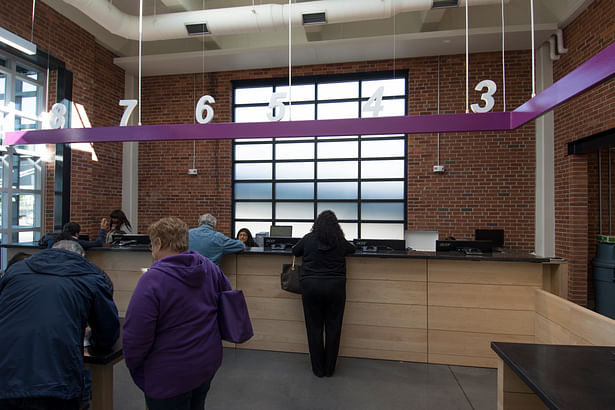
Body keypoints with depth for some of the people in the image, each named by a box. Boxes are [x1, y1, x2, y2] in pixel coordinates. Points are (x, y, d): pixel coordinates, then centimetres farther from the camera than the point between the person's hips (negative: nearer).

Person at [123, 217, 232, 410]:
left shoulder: (152, 280, -24)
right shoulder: (210, 268, -5)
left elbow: (135, 338, -23)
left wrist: (133, 365, -2)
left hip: (170, 377, -6)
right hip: (209, 363, 6)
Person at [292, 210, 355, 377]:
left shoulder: (308, 239, 1)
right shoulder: (341, 242, 2)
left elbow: (294, 251, 17)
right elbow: (352, 249, 22)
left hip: (311, 286, 0)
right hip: (335, 287, 0)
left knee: (314, 327, 10)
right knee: (333, 327, 11)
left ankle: (318, 369, 19)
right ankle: (329, 369, 21)